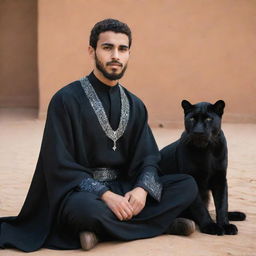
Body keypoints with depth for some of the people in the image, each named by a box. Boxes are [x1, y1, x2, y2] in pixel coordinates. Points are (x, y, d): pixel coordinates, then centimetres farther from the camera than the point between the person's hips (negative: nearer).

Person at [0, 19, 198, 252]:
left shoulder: (135, 106, 9)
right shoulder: (66, 100, -8)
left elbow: (148, 157, 5)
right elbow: (60, 165, -12)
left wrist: (142, 189, -18)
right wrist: (105, 195, -23)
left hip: (124, 188, 6)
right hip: (81, 190, -6)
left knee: (188, 185, -12)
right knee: (88, 208, -40)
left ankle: (105, 229, -17)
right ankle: (161, 223, -17)